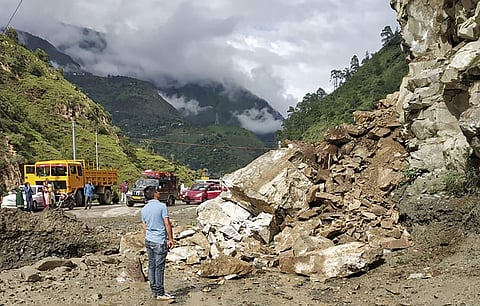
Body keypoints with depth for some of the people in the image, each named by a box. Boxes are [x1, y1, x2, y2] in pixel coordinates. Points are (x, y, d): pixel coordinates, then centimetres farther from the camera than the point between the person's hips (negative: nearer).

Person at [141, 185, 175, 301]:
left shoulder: (144, 209, 8)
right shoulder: (162, 206, -12)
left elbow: (144, 227, 14)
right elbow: (167, 224, -12)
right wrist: (170, 239, -4)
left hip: (148, 240, 7)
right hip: (160, 241, -7)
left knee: (151, 266, 11)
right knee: (159, 267, -2)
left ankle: (154, 291, 17)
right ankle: (160, 293, 2)